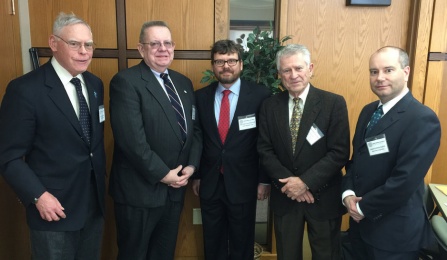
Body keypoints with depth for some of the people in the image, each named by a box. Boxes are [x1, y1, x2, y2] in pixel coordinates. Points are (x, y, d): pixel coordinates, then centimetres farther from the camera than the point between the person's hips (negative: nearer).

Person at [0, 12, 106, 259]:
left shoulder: (95, 84, 4)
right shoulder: (25, 89, -15)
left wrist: (101, 182, 9)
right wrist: (38, 196, -20)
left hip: (94, 202, 6)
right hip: (54, 206, -5)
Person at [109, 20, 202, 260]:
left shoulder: (184, 83, 10)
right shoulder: (125, 82, -13)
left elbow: (194, 129, 10)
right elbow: (132, 139, -22)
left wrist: (192, 165, -4)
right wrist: (162, 174, -17)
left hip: (175, 187, 7)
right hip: (140, 189, -6)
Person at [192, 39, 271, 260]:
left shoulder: (260, 95, -9)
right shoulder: (201, 97, 1)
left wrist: (264, 180, -5)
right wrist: (196, 175, 8)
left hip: (243, 184, -3)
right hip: (209, 183, 3)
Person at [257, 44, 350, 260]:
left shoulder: (334, 103, -10)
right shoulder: (269, 106, -1)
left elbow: (339, 153, -14)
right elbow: (265, 150, -3)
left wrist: (305, 182, -19)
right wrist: (288, 182, -15)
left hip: (323, 197, -2)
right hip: (284, 196, 2)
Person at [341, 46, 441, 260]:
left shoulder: (422, 119, -19)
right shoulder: (368, 111, 5)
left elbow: (405, 180, -24)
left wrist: (363, 207, -15)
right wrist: (348, 194, -6)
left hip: (395, 229, -6)